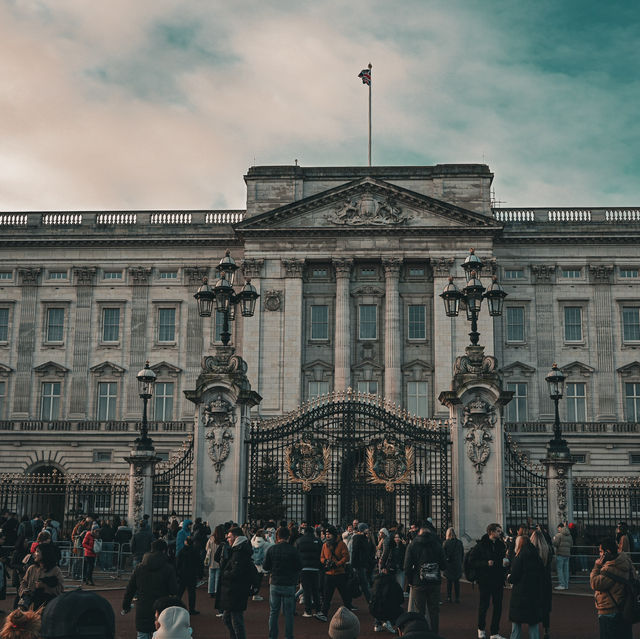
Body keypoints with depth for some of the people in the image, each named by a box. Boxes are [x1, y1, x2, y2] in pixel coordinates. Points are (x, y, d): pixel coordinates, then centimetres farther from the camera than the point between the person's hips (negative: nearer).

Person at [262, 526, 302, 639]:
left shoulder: (271, 549, -5)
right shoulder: (293, 550, -10)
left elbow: (265, 567, 0)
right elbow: (300, 567, -3)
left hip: (275, 584, 2)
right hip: (289, 584, -2)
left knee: (273, 612, 12)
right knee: (288, 613, 6)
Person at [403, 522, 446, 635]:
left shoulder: (412, 545, -3)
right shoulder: (437, 545, 1)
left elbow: (407, 567, -5)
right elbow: (443, 566, 4)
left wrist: (410, 581, 8)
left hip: (419, 584, -2)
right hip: (435, 583, 2)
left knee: (419, 613, 4)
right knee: (434, 611, 10)